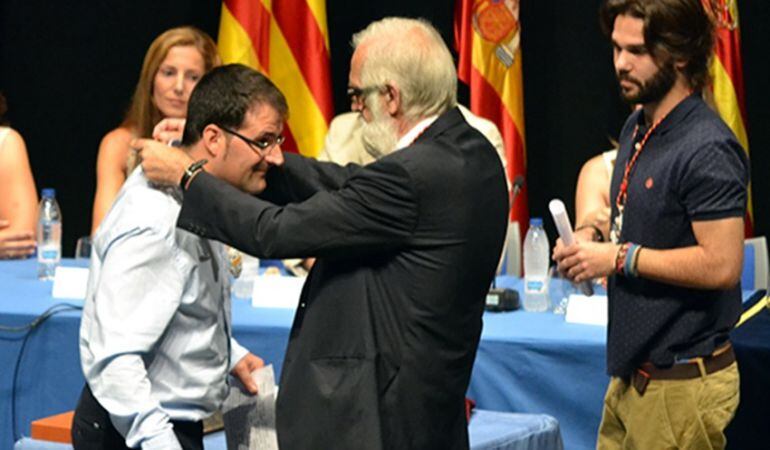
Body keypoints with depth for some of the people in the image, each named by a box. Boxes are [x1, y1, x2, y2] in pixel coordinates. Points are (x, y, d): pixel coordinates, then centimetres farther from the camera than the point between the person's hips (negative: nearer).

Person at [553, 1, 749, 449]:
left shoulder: (707, 149, -19)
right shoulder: (638, 127, 10)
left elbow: (721, 265, -24)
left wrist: (620, 257, -18)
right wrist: (592, 238, 3)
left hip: (683, 383, -9)